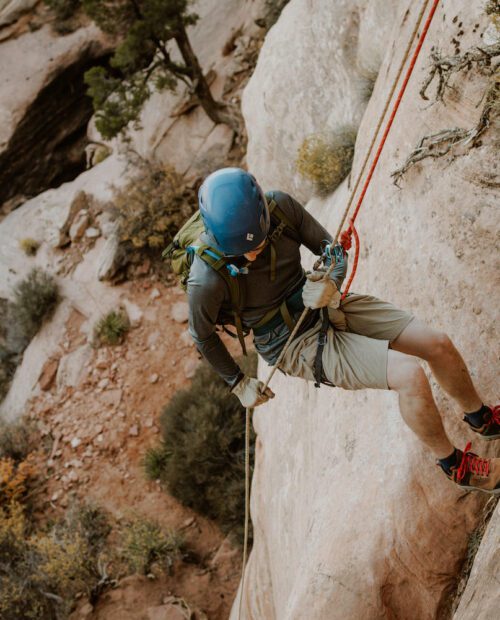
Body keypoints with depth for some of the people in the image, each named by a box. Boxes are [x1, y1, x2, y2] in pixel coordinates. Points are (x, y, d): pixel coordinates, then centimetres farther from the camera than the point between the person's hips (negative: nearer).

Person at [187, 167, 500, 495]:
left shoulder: (281, 206, -17)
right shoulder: (207, 279, -28)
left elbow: (334, 251, -2)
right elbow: (203, 335, -8)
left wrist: (332, 287, -23)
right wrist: (238, 383, 3)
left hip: (327, 306, 6)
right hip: (298, 344, -5)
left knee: (439, 344, 1)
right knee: (410, 375, -20)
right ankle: (455, 465, 8)